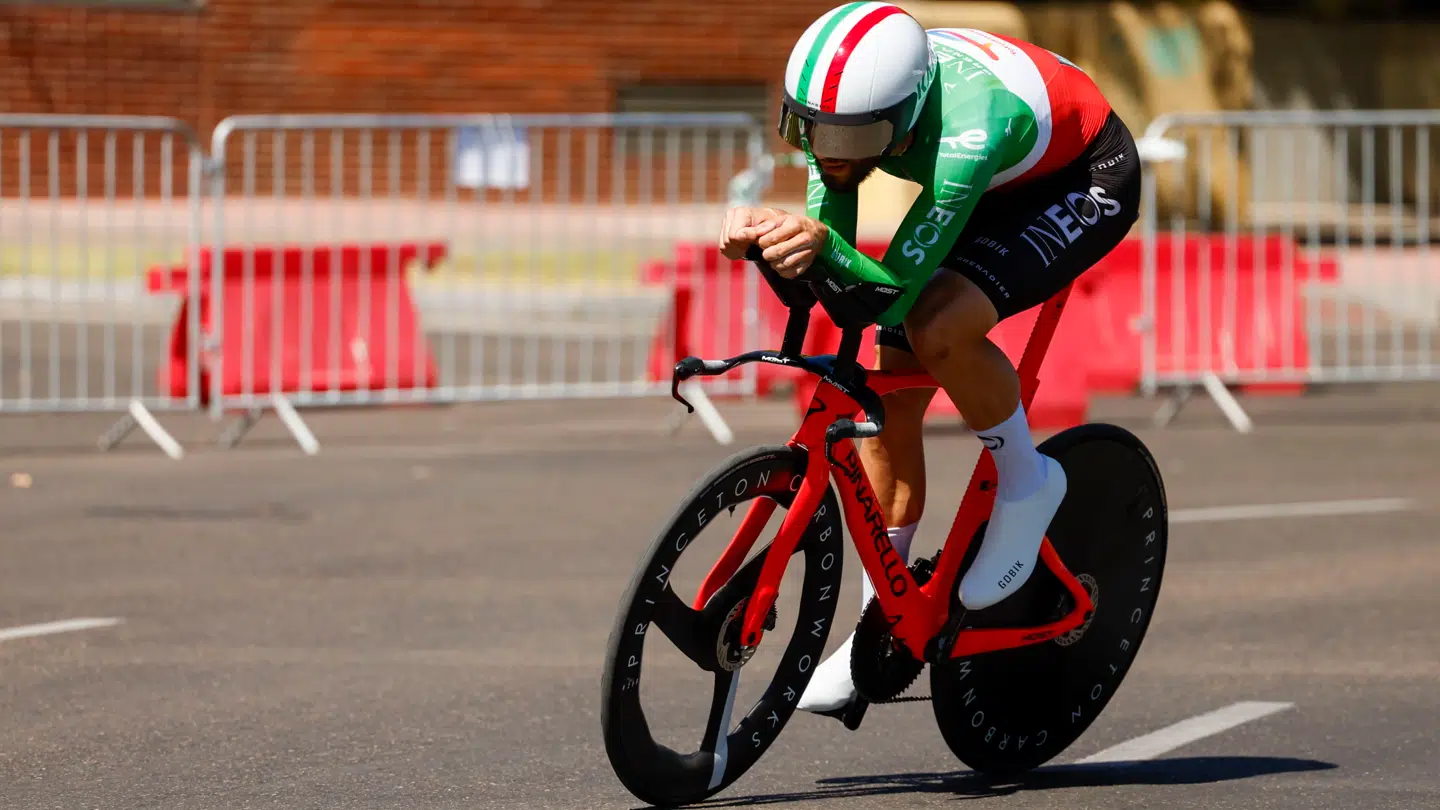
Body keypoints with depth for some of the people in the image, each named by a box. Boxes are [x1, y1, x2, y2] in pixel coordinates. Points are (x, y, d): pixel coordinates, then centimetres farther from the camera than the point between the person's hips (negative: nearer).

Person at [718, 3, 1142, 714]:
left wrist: (821, 246, -57)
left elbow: (894, 290, -40)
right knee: (889, 391, -2)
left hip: (1086, 182, -7)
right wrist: (768, 235, -38)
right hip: (993, 192, 7)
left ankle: (1026, 482, -4)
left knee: (938, 324, -31)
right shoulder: (842, 99, -23)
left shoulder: (966, 127, -42)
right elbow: (828, 229, -17)